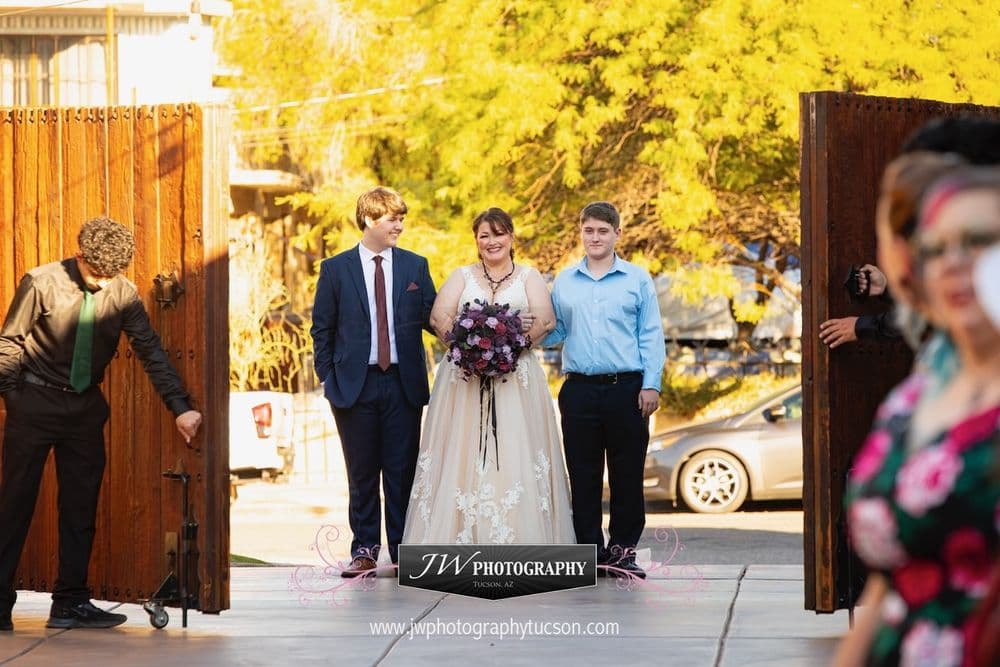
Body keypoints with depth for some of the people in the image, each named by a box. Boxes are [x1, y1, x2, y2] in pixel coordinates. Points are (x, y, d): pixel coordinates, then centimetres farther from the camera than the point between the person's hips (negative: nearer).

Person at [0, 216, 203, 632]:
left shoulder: (122, 293, -5)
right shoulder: (41, 284, -13)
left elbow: (150, 350, -7)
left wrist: (180, 407, -15)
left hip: (86, 407, 4)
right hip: (36, 400, -4)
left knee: (81, 505, 4)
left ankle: (70, 602, 10)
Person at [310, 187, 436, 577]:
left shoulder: (415, 266, 7)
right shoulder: (336, 269, 3)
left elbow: (433, 318, 6)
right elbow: (322, 329, 6)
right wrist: (328, 378, -1)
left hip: (403, 384, 1)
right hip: (355, 384, -1)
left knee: (402, 472, 2)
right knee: (362, 473, 5)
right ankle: (364, 551, 12)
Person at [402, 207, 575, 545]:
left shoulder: (529, 277, 12)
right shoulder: (461, 276, 15)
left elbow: (545, 319, -3)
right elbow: (439, 316, 1)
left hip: (516, 377, -1)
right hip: (464, 377, 1)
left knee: (514, 452, -6)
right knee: (464, 454, -5)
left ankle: (518, 540, -6)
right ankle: (463, 539, -4)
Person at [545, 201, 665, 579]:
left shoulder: (637, 280, 5)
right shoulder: (564, 282, 11)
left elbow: (651, 336, 3)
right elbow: (554, 332, 13)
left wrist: (651, 385, -5)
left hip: (626, 388, -2)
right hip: (579, 389, 2)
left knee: (627, 473, 1)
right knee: (583, 476, 3)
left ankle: (622, 550, 9)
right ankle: (589, 551, 9)